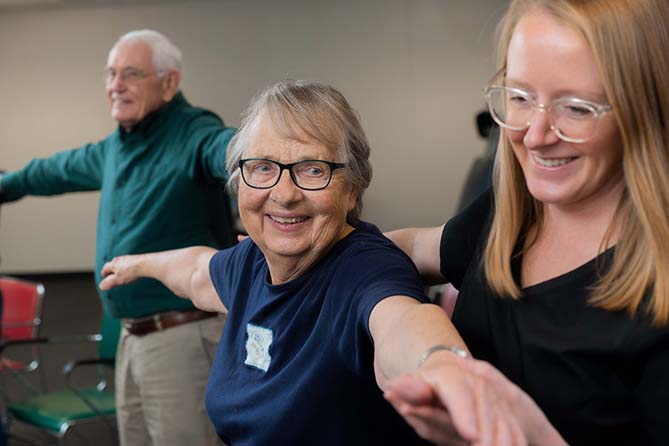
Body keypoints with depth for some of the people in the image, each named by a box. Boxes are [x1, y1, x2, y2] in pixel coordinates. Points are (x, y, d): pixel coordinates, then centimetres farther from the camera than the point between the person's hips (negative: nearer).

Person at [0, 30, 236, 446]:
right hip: (134, 335, 8)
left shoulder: (192, 134, -14)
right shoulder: (115, 148, 13)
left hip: (183, 335, -8)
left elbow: (232, 148, -39)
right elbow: (61, 168, 33)